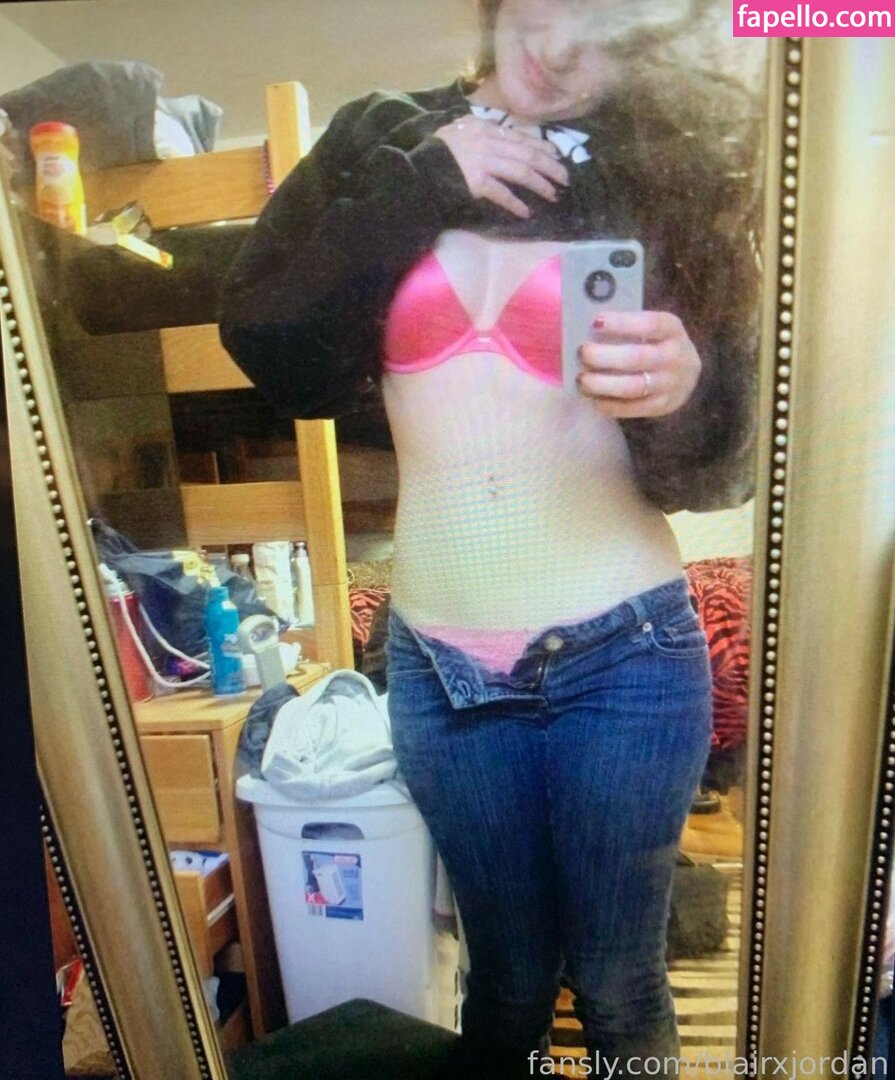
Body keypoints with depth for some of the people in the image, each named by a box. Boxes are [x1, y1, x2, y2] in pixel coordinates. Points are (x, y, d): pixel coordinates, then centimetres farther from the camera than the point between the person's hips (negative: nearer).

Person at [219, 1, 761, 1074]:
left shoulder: (664, 169, 2)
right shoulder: (379, 141, 8)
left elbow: (716, 468, -3)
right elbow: (274, 355, -5)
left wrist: (682, 391, -24)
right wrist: (415, 186, -9)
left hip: (625, 661, -1)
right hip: (437, 665, 2)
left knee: (616, 985, 19)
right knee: (507, 976, 22)